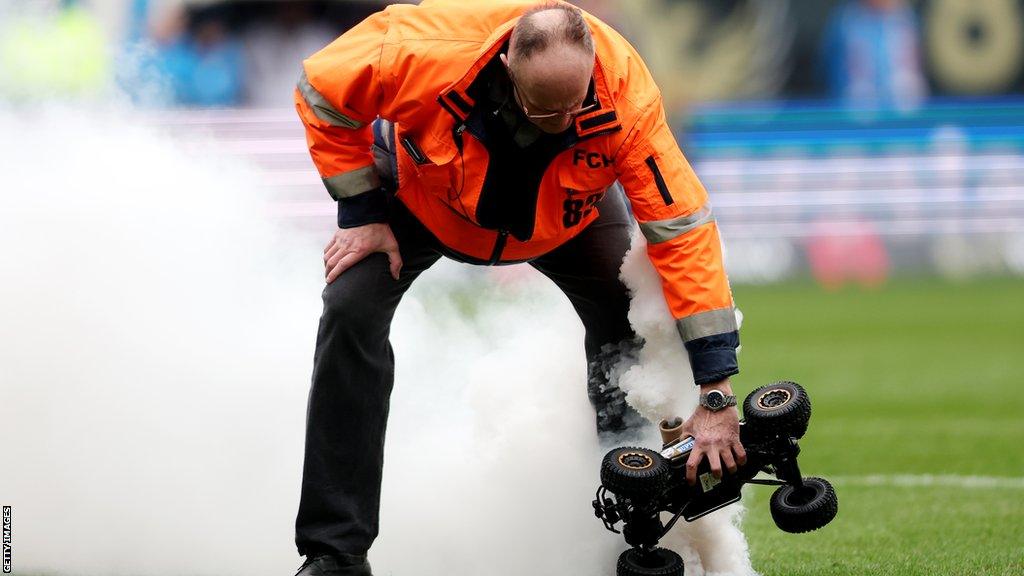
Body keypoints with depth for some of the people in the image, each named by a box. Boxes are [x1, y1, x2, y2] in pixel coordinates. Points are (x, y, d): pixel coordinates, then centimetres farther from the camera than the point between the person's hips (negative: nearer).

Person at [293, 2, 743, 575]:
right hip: (419, 190, -2)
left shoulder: (625, 93, -38)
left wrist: (715, 391, -34)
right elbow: (322, 92, -21)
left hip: (562, 213, 2)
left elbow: (683, 230, -34)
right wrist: (361, 213, -19)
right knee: (351, 314, -20)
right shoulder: (427, 49, -42)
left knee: (634, 327, -13)